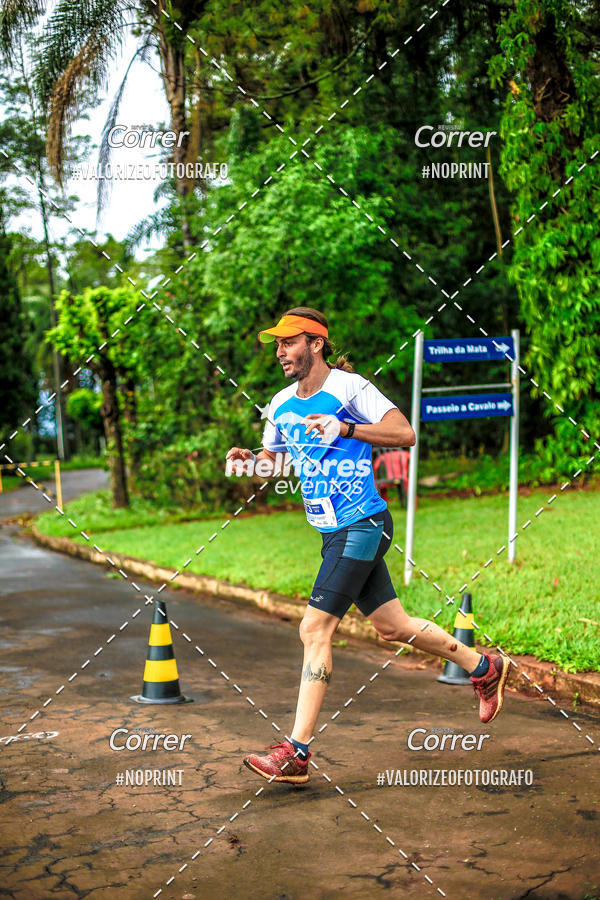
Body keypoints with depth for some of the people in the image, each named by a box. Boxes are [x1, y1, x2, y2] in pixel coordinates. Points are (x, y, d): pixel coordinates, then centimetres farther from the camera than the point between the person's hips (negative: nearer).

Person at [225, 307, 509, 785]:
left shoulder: (348, 387, -11)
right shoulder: (282, 405, 11)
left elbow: (405, 433, -16)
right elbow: (274, 460, 21)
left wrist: (344, 428, -26)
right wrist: (249, 461, -1)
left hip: (362, 526, -8)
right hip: (336, 533, 8)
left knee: (315, 630, -13)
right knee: (393, 626, 15)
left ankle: (296, 753, -7)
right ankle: (484, 668, 35)